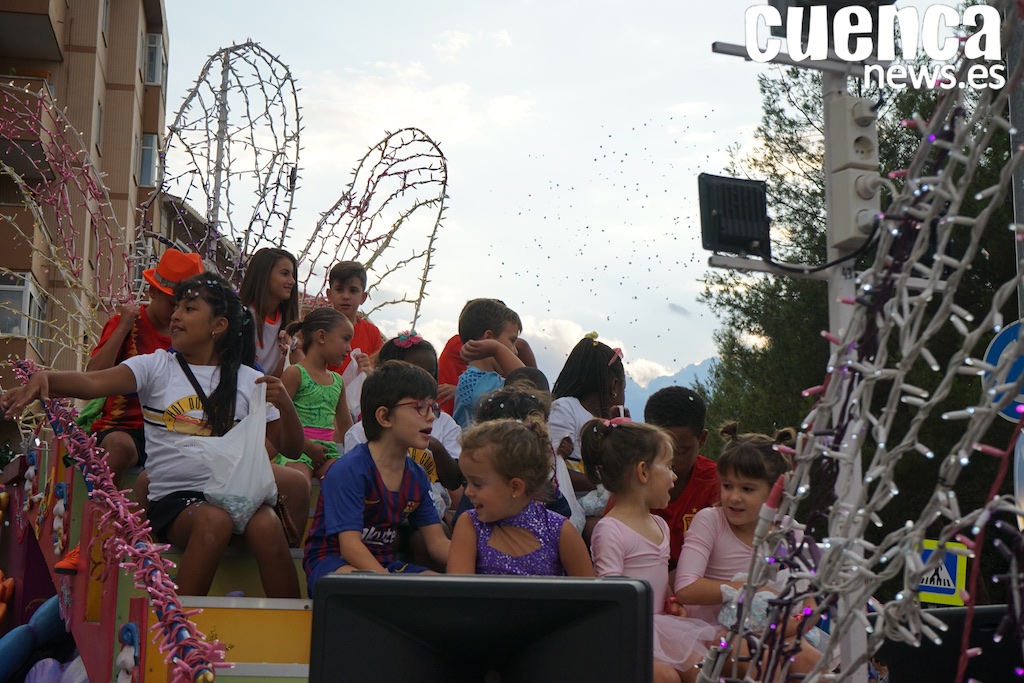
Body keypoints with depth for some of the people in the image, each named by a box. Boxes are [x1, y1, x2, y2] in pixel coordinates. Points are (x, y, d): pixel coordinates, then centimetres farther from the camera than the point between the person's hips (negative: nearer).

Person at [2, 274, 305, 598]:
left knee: (266, 525, -32)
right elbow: (93, 383, -9)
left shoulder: (249, 381, 12)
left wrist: (285, 404, -8)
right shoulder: (156, 367, 9)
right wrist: (44, 378, -29)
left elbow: (291, 449, 11)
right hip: (173, 498, -1)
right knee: (213, 520, -34)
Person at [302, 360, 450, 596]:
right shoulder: (349, 471, -17)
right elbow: (350, 545, -24)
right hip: (333, 563, -6)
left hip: (385, 563, 6)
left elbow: (438, 543, 6)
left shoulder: (417, 477, 7)